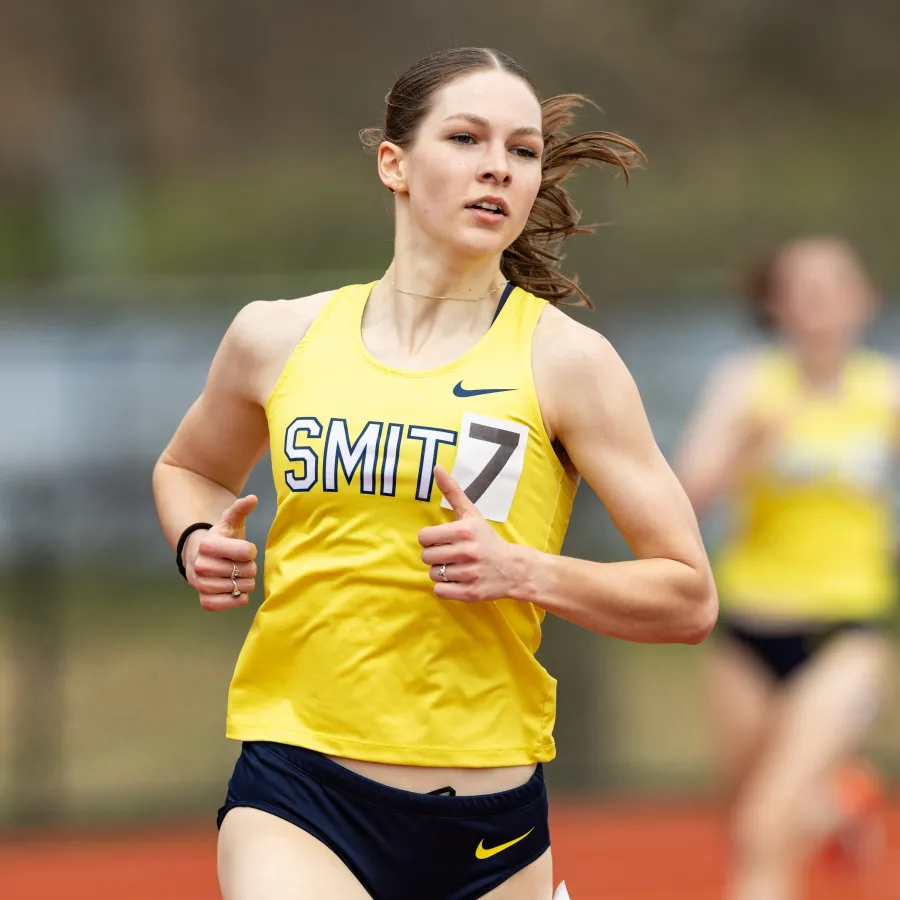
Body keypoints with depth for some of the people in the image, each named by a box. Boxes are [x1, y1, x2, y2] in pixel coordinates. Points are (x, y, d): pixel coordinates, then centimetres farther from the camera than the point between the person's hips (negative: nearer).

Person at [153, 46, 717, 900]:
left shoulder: (563, 359, -1)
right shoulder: (279, 338, 6)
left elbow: (688, 598, 0)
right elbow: (187, 468, 27)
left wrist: (525, 572, -14)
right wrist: (197, 542, 6)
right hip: (295, 795, 0)